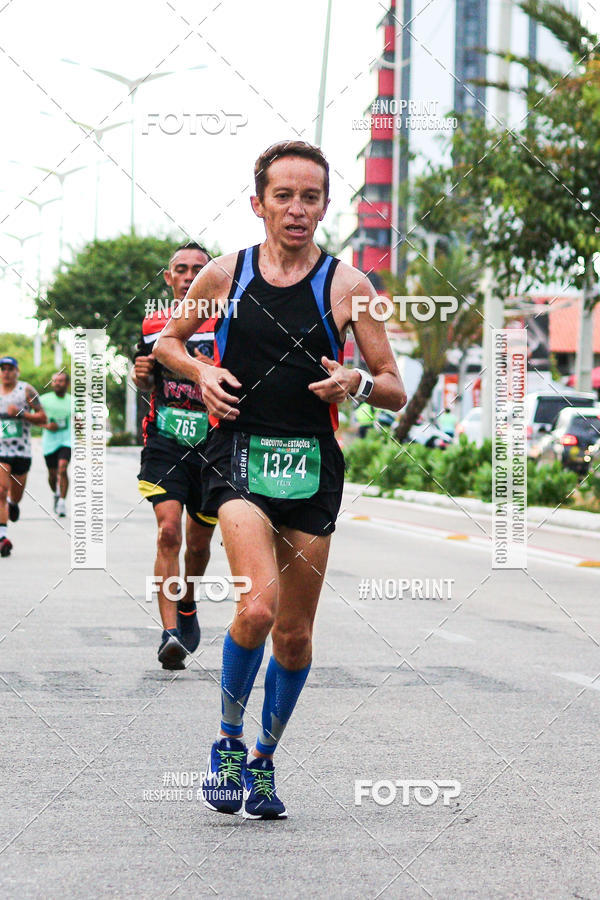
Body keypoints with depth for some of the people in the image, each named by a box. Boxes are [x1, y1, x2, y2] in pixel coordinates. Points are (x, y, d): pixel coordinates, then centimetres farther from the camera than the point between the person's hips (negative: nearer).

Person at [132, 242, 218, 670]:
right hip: (165, 442, 0)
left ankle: (187, 607, 44)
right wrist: (141, 374, 0)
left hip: (213, 446, 0)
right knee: (168, 530, -19)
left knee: (199, 542, 14)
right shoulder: (154, 326, 9)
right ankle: (170, 633, -23)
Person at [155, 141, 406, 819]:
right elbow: (167, 339, 20)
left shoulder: (348, 286, 1)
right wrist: (201, 372, 0)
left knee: (294, 634, 7)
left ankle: (263, 762, 29)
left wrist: (356, 383, -16)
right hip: (238, 455, -1)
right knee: (257, 607, -22)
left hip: (312, 464, 2)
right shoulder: (222, 275, 3)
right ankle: (227, 745, 0)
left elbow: (394, 391, 6)